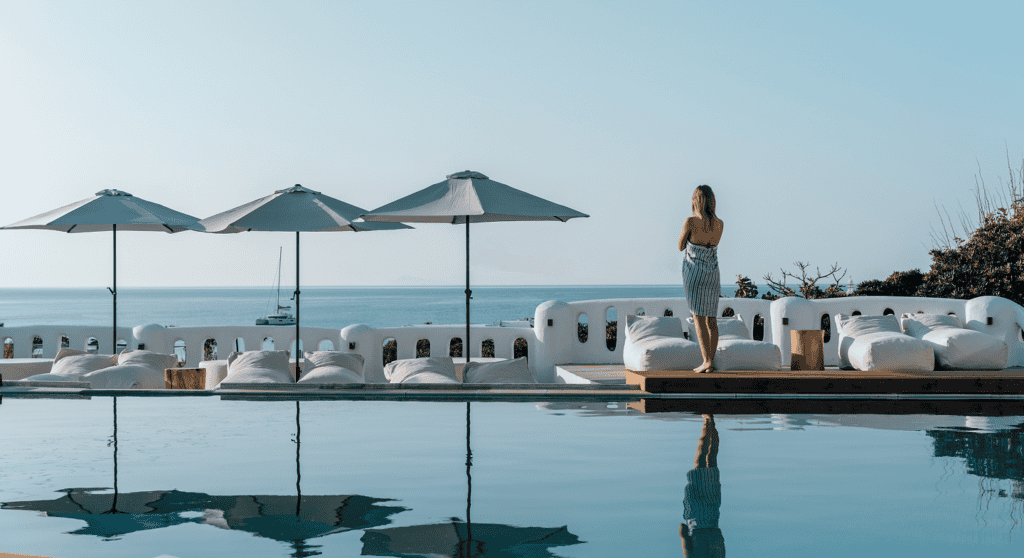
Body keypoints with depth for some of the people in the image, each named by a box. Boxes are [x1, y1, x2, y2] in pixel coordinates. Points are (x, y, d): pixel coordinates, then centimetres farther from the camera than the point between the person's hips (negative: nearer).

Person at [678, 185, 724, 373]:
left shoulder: (691, 222, -14)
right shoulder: (719, 224, 1)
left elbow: (681, 247, -1)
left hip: (694, 273, -5)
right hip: (713, 274, 5)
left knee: (699, 318, -4)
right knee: (711, 319, 9)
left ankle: (707, 361, -11)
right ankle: (711, 361, 11)